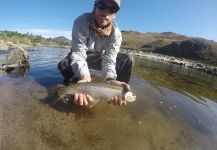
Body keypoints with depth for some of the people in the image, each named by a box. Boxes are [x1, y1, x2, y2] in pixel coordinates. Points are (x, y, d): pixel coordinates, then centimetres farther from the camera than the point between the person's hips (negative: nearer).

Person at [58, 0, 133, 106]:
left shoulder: (116, 33, -23)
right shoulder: (81, 22, -30)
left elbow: (109, 60, -29)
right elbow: (78, 54, -38)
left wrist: (111, 79, -51)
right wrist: (85, 77, -58)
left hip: (99, 58, 2)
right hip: (82, 57, -1)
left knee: (127, 60, -17)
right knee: (64, 65, -32)